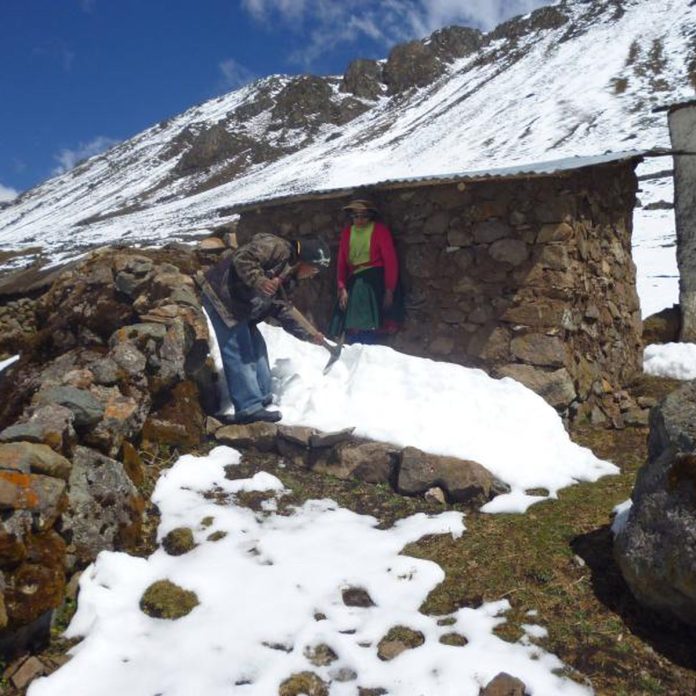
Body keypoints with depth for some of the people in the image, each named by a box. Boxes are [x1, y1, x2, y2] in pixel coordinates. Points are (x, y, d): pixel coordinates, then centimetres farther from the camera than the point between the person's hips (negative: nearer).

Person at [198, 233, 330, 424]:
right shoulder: (276, 247, -15)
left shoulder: (287, 278, 14)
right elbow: (242, 258, -24)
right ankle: (249, 407, -10)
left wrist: (307, 334, 6)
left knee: (256, 346, 16)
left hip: (239, 308, 11)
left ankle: (262, 397, 27)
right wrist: (260, 281, -33)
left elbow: (282, 309, 12)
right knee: (238, 351, -11)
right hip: (220, 295, -10)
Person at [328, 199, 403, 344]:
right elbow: (342, 262, 12)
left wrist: (389, 290, -14)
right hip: (354, 279, 5)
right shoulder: (346, 232, 14)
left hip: (376, 276, -5)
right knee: (350, 322, -6)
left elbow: (391, 261, -5)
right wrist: (342, 288, -2)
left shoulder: (380, 229, 0)